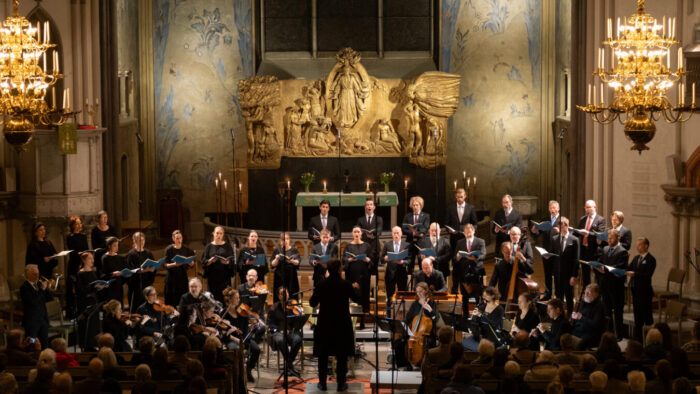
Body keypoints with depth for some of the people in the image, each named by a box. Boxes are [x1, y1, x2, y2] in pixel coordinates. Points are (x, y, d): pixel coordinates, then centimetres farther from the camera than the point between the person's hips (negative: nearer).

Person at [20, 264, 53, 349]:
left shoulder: (39, 284, 10)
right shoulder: (24, 288, -12)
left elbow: (50, 297, 10)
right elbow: (33, 301, -24)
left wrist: (46, 288, -7)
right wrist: (42, 289, -20)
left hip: (43, 319, 7)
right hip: (31, 321, -7)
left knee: (44, 344, 9)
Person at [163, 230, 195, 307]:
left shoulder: (186, 249, 5)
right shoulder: (169, 249, -3)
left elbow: (191, 264, 10)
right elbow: (166, 265, -7)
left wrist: (191, 264, -12)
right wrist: (174, 264, -25)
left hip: (183, 277, 3)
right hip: (172, 277, -2)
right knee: (172, 300, -5)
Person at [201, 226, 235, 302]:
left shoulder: (227, 246, 9)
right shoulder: (209, 246, 9)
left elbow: (232, 259, 3)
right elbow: (203, 261, 3)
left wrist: (227, 262, -19)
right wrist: (210, 261, -17)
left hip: (224, 276, 0)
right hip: (212, 276, 0)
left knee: (224, 296, -7)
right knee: (213, 296, -6)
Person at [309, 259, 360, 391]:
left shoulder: (321, 285, -8)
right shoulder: (346, 284, -12)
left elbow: (312, 303, 0)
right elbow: (359, 300, -2)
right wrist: (357, 288, 15)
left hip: (324, 325, 1)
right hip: (342, 324, -1)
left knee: (323, 355, 12)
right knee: (342, 355, 9)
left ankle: (322, 383, 15)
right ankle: (341, 383, 11)